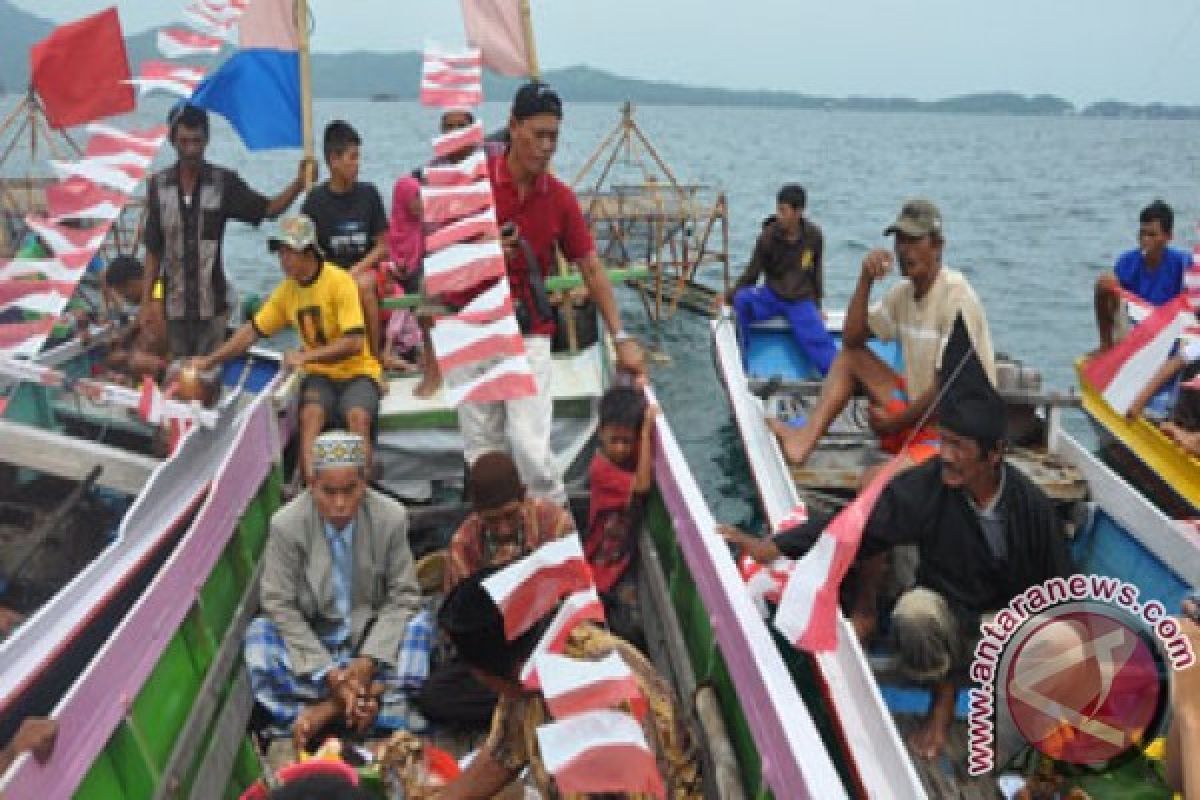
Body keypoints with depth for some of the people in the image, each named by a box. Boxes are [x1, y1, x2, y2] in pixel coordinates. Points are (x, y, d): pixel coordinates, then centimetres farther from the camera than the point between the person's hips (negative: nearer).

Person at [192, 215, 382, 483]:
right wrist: (210, 360, 6)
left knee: (357, 415, -34)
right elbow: (253, 331, 11)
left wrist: (306, 356, -25)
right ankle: (309, 482, -39)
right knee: (311, 412, -29)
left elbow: (354, 343, -20)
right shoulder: (287, 290, 6)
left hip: (357, 371, -4)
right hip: (320, 374, 4)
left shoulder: (339, 282, -12)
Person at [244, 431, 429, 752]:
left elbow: (403, 596, -10)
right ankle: (372, 697, -33)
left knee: (420, 623, -26)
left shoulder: (392, 518, -16)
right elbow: (280, 605, -15)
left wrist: (369, 660, -24)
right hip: (310, 640, 0)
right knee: (259, 633, -28)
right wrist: (326, 671, -23)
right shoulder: (286, 524, -18)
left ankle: (331, 708, -29)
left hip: (371, 636, 1)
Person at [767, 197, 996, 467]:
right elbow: (851, 339, 4)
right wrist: (865, 281, -7)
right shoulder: (903, 292, 6)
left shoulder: (956, 296, -18)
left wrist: (897, 422, -11)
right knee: (851, 355, 2)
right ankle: (805, 439, -11)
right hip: (916, 410, 9)